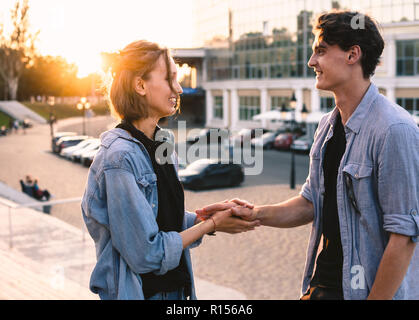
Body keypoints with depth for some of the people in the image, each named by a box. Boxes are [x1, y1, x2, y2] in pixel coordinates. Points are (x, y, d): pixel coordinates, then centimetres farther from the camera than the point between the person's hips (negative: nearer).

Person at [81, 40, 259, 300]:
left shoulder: (163, 144, 5)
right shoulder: (120, 158, -22)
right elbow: (147, 253, -22)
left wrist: (210, 214, -5)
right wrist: (211, 224, -13)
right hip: (139, 292, -8)